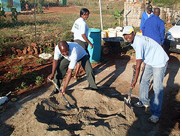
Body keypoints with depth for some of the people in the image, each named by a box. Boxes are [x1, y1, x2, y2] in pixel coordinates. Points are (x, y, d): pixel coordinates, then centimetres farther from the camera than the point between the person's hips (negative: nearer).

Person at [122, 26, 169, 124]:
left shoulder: (139, 42, -30)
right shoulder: (134, 41, -1)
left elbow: (138, 65, -29)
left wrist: (135, 80, -24)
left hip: (159, 62, -10)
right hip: (150, 61, 10)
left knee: (157, 88, -10)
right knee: (144, 81, 16)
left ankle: (156, 113, -5)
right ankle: (144, 102, 33)